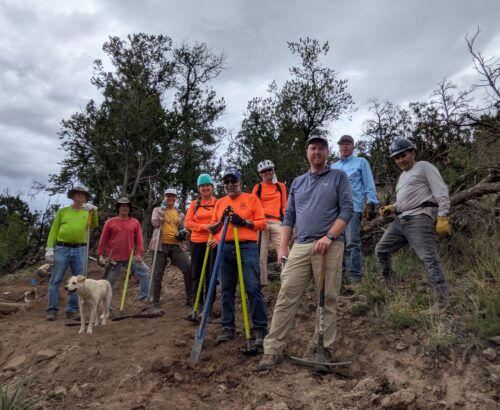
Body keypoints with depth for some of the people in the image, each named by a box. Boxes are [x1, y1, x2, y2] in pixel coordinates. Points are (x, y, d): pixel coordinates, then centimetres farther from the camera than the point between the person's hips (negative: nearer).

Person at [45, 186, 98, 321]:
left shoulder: (87, 213, 12)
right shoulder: (62, 211, 9)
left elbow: (94, 225, -8)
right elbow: (54, 230, 6)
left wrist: (93, 211, -24)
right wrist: (49, 248, -3)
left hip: (80, 250, 1)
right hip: (62, 249, -1)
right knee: (55, 280, -1)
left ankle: (72, 309, 14)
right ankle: (52, 310, 7)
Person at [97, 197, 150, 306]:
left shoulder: (135, 222, 3)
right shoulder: (110, 222, -1)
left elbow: (139, 239, 2)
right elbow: (103, 240, 1)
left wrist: (139, 253, -8)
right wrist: (101, 255, -3)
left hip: (130, 257, 2)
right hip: (113, 258, -1)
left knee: (145, 271, -6)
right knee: (109, 281, 8)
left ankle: (145, 296, 5)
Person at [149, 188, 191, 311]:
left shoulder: (180, 214, 17)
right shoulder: (158, 209, 7)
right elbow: (155, 223, -12)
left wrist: (181, 234, 2)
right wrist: (162, 209, -10)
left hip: (175, 246, 3)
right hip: (161, 245, -3)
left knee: (188, 267, -8)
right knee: (158, 274, 1)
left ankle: (189, 298, 4)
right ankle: (156, 302, 12)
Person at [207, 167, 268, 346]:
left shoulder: (251, 198, 6)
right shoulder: (220, 202, 17)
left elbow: (262, 223, 0)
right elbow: (212, 229, 16)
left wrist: (243, 222, -13)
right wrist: (222, 220, -3)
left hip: (247, 247, -4)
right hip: (226, 249, 4)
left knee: (253, 288, -7)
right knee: (227, 289, 7)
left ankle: (260, 329, 1)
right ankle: (228, 328, 18)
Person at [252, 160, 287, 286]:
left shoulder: (281, 186, 17)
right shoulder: (258, 187, 12)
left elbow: (284, 206, 18)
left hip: (276, 222, 1)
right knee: (260, 252, -1)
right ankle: (261, 281, 6)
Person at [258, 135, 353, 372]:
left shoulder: (339, 176, 8)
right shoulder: (297, 182, 19)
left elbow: (347, 209, -3)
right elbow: (289, 216, 17)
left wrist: (329, 237, -15)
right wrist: (283, 247, 7)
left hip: (329, 246, -3)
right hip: (300, 247, 3)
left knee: (327, 299, 3)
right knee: (286, 296, -4)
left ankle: (324, 349, 15)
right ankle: (273, 350, 0)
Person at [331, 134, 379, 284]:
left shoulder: (361, 162, 10)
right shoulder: (333, 167, 23)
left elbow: (369, 185, 4)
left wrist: (371, 204, -7)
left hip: (353, 208, -5)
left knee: (352, 243, -8)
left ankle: (355, 274, -2)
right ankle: (338, 271, 15)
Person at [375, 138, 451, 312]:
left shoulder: (424, 167, 1)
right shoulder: (402, 176, 27)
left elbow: (441, 192, -9)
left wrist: (443, 218, -19)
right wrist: (391, 208, 12)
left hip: (419, 219, -9)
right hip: (401, 220, 9)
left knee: (428, 258, -12)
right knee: (381, 250, 7)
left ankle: (442, 299, -7)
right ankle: (389, 285, 21)